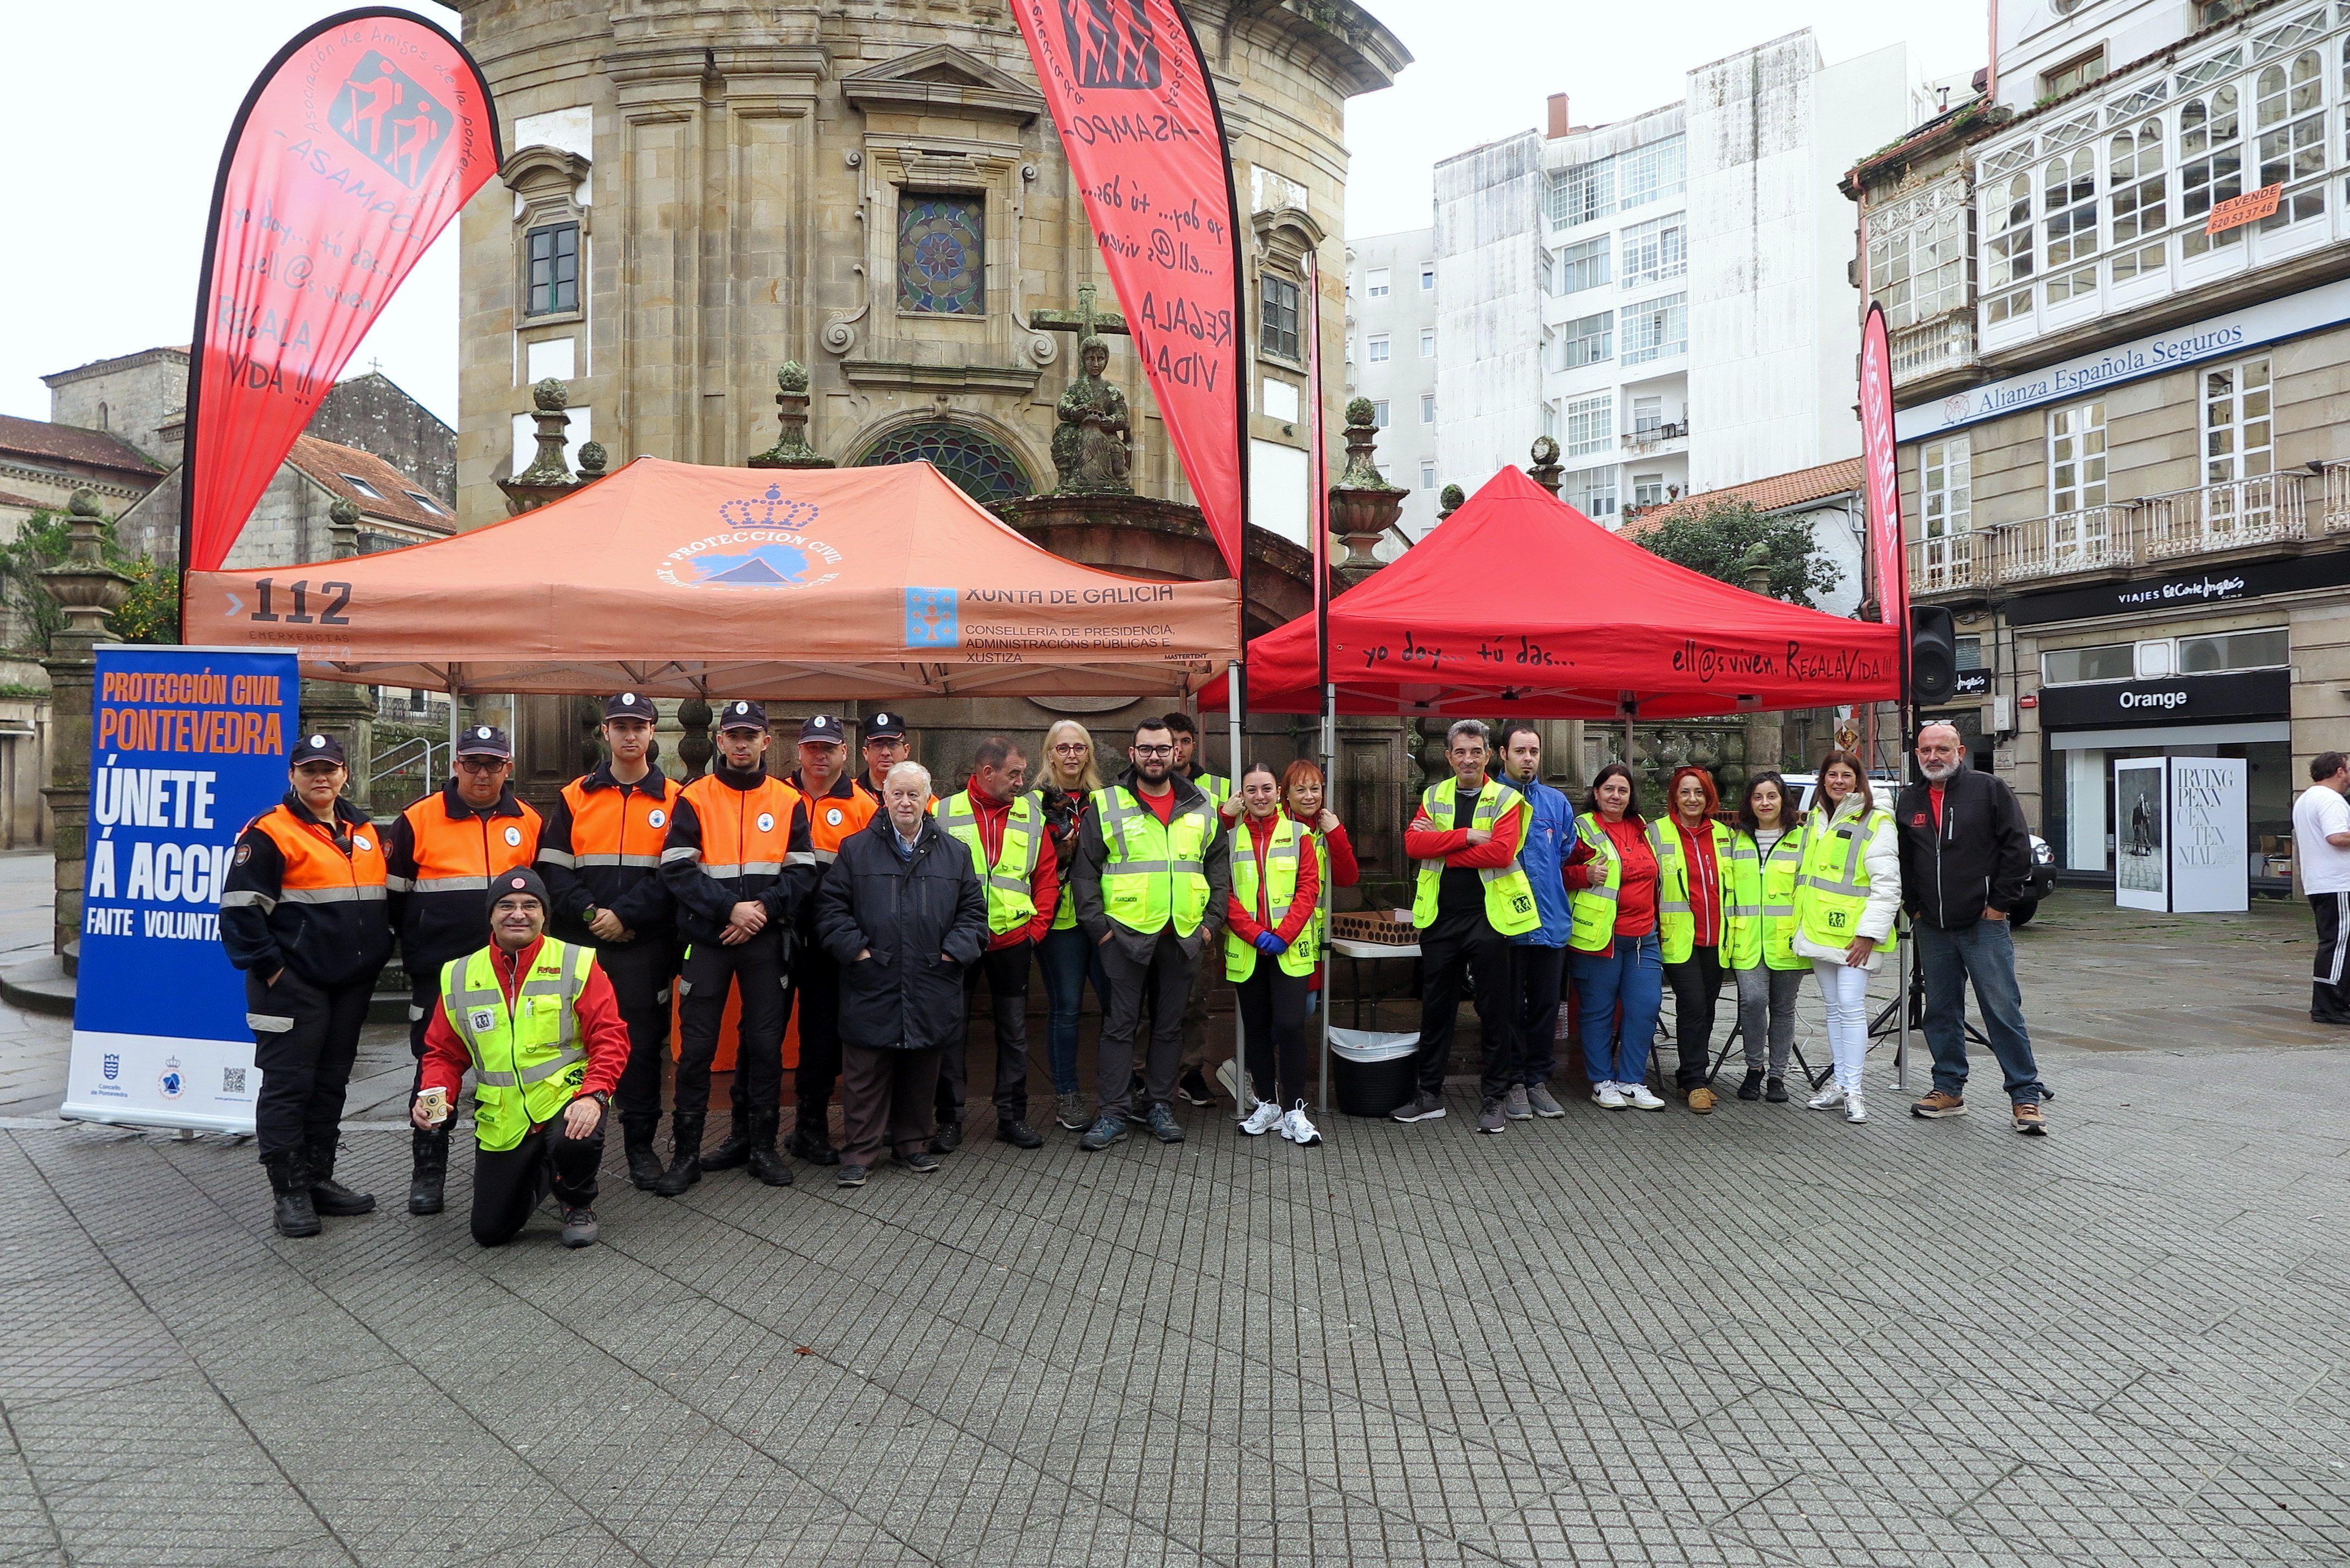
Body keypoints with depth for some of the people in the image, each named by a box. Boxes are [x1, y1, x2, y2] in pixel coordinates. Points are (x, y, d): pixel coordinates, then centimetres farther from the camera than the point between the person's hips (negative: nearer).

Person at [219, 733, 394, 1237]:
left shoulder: (364, 832, 14)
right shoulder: (269, 833, -8)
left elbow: (383, 900, 23)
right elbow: (240, 910, -12)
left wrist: (378, 951, 13)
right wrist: (269, 967, -14)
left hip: (351, 985, 7)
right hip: (294, 986, -7)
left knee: (331, 1082, 13)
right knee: (288, 1084, -2)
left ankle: (319, 1178, 23)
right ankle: (289, 1191, 5)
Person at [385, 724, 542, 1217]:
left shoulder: (529, 823, 5)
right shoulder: (419, 819, -3)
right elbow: (393, 895, 4)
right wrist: (417, 950, 4)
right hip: (439, 974, -2)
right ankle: (427, 1172, 18)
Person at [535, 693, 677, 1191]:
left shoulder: (673, 800, 4)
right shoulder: (573, 798, 9)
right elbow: (553, 870, 2)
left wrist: (624, 915, -13)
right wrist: (590, 914, -11)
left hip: (645, 945, -1)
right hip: (580, 944, 2)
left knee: (643, 1043, 4)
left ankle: (640, 1144, 15)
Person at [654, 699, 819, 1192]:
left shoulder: (789, 801, 5)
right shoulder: (694, 798, 0)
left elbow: (803, 872, 2)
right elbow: (677, 870, -8)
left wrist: (764, 909, -13)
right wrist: (730, 908, -17)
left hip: (766, 942, 2)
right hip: (706, 940, -1)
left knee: (766, 1043, 6)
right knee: (697, 1046, 2)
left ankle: (762, 1146, 19)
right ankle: (685, 1153, 15)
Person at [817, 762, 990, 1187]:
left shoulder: (954, 853, 11)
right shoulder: (857, 849, 6)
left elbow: (973, 910, 10)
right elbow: (830, 905, 3)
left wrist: (954, 951, -2)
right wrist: (854, 949, -7)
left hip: (931, 988, 2)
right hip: (871, 986, -2)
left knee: (921, 1072, 12)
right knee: (865, 1073, 2)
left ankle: (912, 1144, 27)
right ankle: (859, 1153, 13)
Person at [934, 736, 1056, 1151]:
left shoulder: (1031, 816, 5)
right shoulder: (945, 813, -2)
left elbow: (1047, 878, 8)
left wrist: (1037, 926, -1)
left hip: (1012, 941, 2)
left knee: (1014, 1030, 9)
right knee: (950, 1030, 4)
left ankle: (1012, 1116, 21)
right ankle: (950, 1120, 16)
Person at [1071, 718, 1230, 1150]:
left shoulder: (1202, 809, 10)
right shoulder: (1106, 805, 0)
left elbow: (1219, 867, 13)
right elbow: (1086, 870, -1)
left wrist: (1212, 920, 4)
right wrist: (1096, 924, -7)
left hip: (1184, 936, 3)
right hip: (1125, 934, -3)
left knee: (1170, 1025, 11)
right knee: (1120, 1024, 2)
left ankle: (1158, 1105, 23)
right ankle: (1114, 1112, 9)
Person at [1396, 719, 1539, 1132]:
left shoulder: (1506, 800, -2)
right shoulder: (1434, 797, 9)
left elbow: (1501, 852, -18)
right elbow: (1413, 843, -7)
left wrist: (1441, 845, -13)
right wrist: (1467, 837, -17)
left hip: (1487, 917, -3)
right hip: (1440, 918, 4)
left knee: (1494, 1010, 5)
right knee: (1435, 1008, 11)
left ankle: (1494, 1099, 18)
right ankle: (1430, 1095, 23)